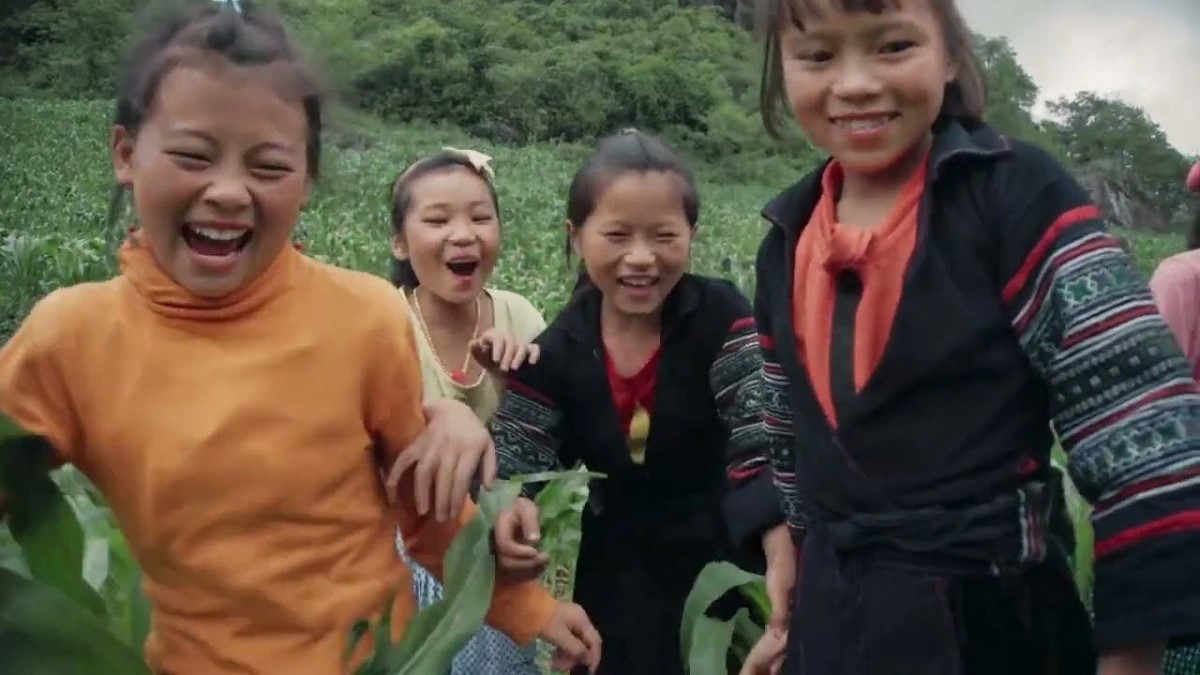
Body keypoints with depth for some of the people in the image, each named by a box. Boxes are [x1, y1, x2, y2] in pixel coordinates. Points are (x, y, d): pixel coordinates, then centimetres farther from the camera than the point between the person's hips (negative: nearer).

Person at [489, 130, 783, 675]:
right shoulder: (557, 351, -7)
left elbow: (760, 445, -24)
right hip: (620, 578, 2)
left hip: (726, 564, -2)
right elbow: (516, 466, -6)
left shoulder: (721, 318, -14)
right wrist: (513, 514, -29)